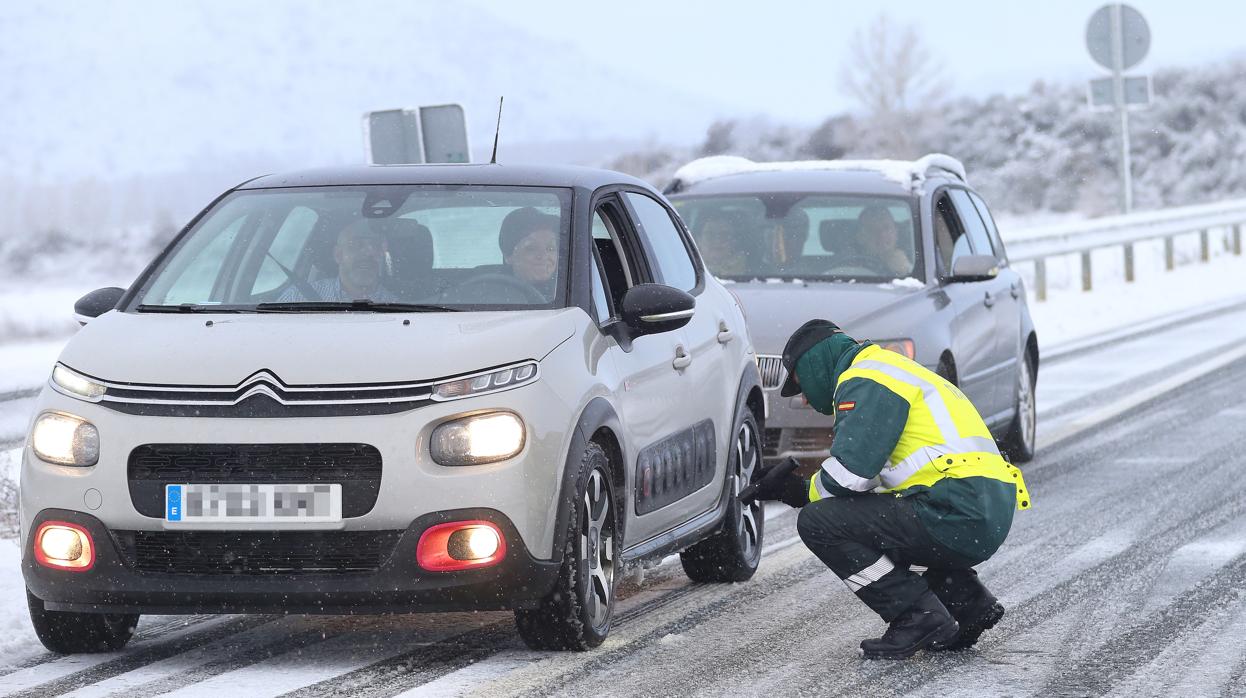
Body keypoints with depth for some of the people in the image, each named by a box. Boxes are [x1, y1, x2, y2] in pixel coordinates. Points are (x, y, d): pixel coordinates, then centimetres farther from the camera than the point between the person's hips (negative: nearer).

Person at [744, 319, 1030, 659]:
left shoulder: (865, 381, -4)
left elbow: (850, 473, -15)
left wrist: (804, 493, 6)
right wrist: (796, 488, 25)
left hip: (957, 515, -10)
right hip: (985, 521, 10)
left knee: (818, 522, -9)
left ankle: (919, 618, -7)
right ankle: (968, 602, 19)